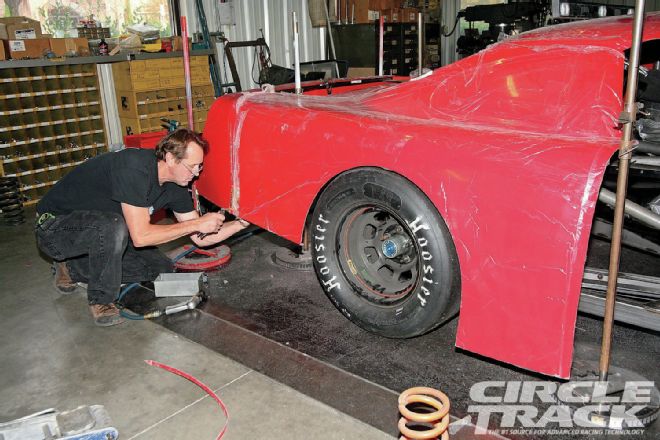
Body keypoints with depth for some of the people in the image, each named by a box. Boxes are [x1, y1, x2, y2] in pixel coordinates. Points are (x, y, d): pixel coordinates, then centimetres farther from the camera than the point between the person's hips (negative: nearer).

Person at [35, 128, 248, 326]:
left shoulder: (175, 186, -7)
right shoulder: (135, 167, -32)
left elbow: (202, 238, -2)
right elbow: (140, 236, -34)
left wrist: (241, 223, -12)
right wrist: (196, 224, -28)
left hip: (100, 231, 8)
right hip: (54, 225, -8)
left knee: (162, 268, 1)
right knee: (113, 226, -38)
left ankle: (73, 268, 12)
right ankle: (100, 300, -12)